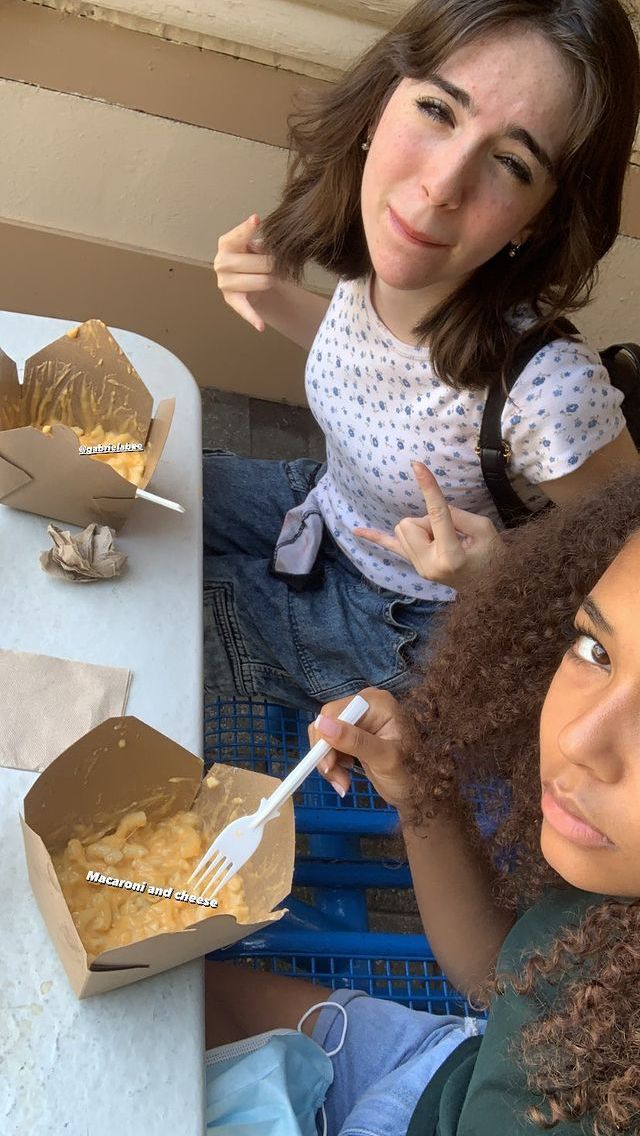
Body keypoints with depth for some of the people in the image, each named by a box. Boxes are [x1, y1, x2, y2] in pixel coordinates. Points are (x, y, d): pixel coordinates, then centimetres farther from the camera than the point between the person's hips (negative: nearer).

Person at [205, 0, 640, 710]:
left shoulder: (550, 391, -38)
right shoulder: (373, 257, -20)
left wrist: (505, 572, -37)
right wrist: (278, 302, -11)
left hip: (403, 630, -5)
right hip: (319, 510, 5)